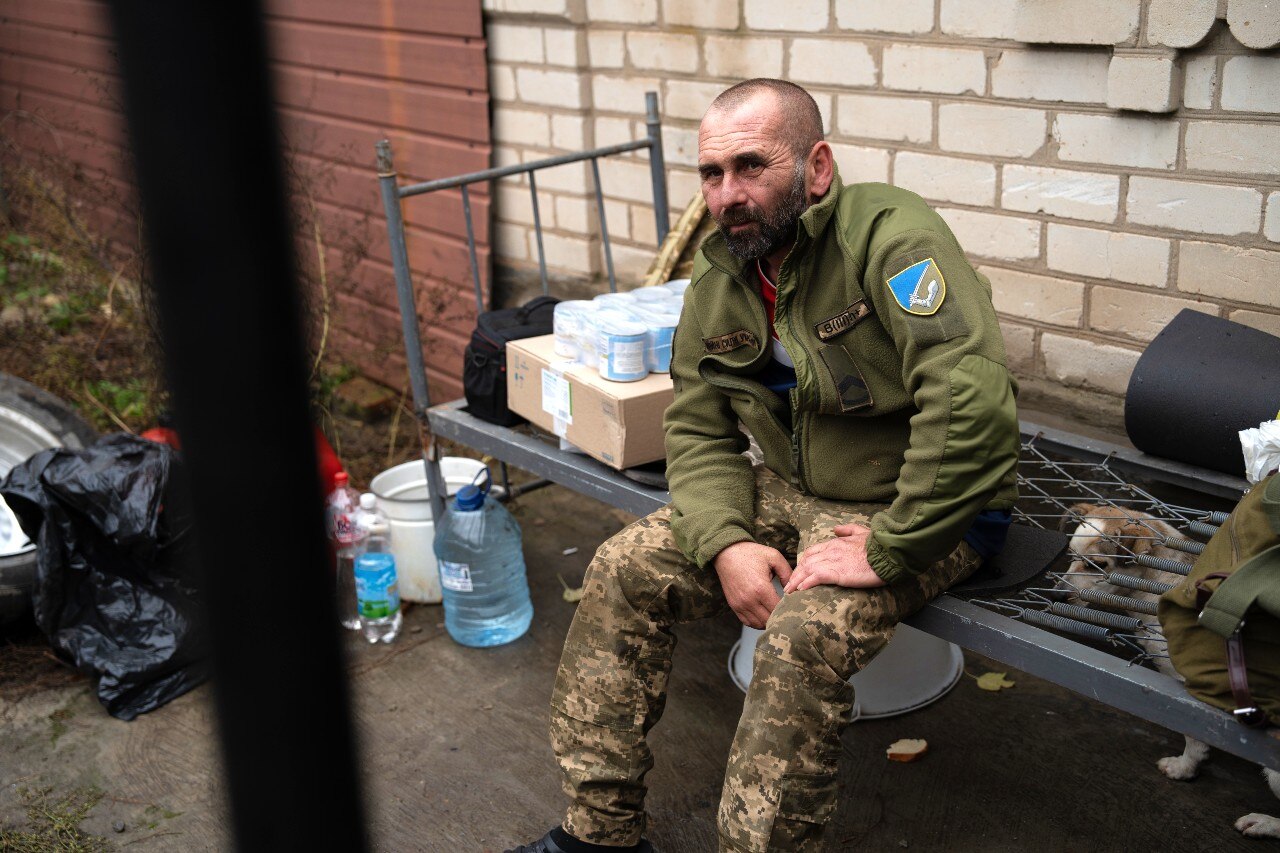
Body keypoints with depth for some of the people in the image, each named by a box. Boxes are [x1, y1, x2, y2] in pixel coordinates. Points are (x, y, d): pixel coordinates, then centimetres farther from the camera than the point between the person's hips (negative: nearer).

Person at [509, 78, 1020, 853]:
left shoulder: (890, 237, -24)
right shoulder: (718, 282, 0)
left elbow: (973, 405, -35)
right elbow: (698, 432, 4)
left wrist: (887, 552, -29)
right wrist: (726, 542, -15)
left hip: (922, 511, -7)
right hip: (792, 492, 7)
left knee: (806, 634, -31)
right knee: (625, 572, -4)